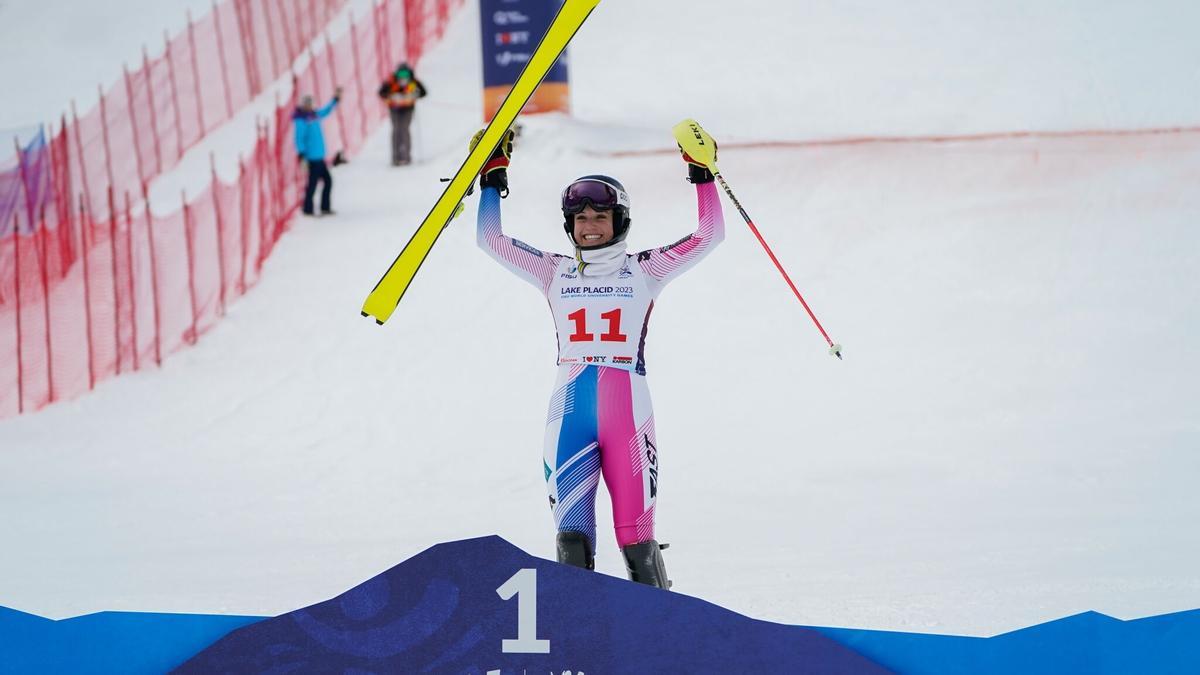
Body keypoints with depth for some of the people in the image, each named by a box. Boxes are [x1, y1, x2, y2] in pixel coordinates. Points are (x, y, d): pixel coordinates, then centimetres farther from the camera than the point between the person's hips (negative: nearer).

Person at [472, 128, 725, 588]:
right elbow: (491, 240, 12)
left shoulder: (643, 271, 10)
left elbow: (708, 236, 3)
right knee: (571, 530, -8)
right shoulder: (555, 273, 15)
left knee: (635, 536, -2)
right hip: (570, 411, 2)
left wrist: (702, 175, -1)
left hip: (628, 411, -2)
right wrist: (492, 177, 8)